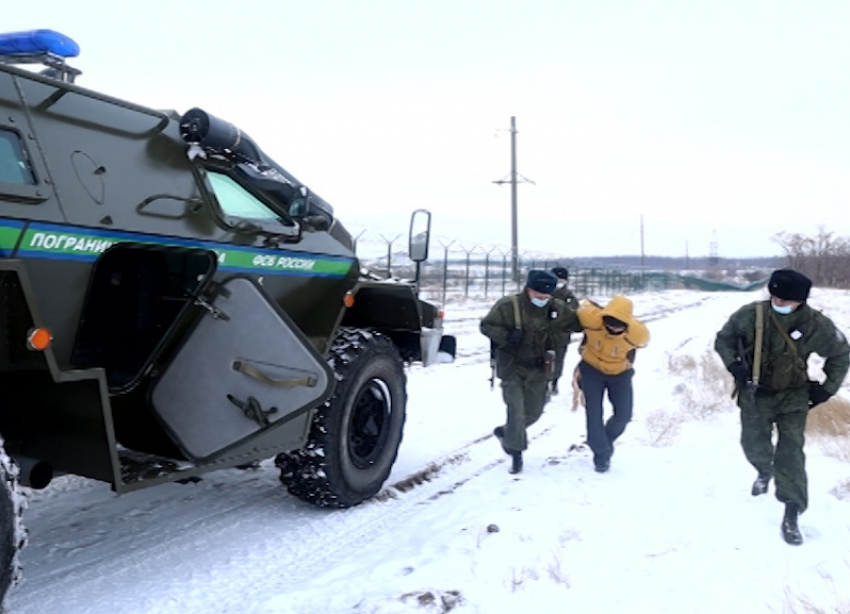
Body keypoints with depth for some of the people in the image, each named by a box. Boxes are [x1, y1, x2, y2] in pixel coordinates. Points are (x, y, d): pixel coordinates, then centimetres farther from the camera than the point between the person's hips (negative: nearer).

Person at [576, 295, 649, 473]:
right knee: (594, 413, -6)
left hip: (620, 373, 1)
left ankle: (606, 441, 32)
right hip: (592, 368, -1)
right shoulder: (591, 318, -35)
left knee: (623, 415, 3)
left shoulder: (638, 334, -32)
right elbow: (586, 304, -9)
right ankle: (602, 455, 9)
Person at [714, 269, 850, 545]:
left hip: (793, 397, -1)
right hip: (755, 395, 1)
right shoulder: (750, 315, -20)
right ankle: (765, 471, 48)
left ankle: (791, 514, 0)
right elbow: (723, 338, -4)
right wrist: (734, 365, -20)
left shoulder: (816, 325, -18)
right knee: (754, 446, 12)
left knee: (790, 452, -8)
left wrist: (828, 387, -2)